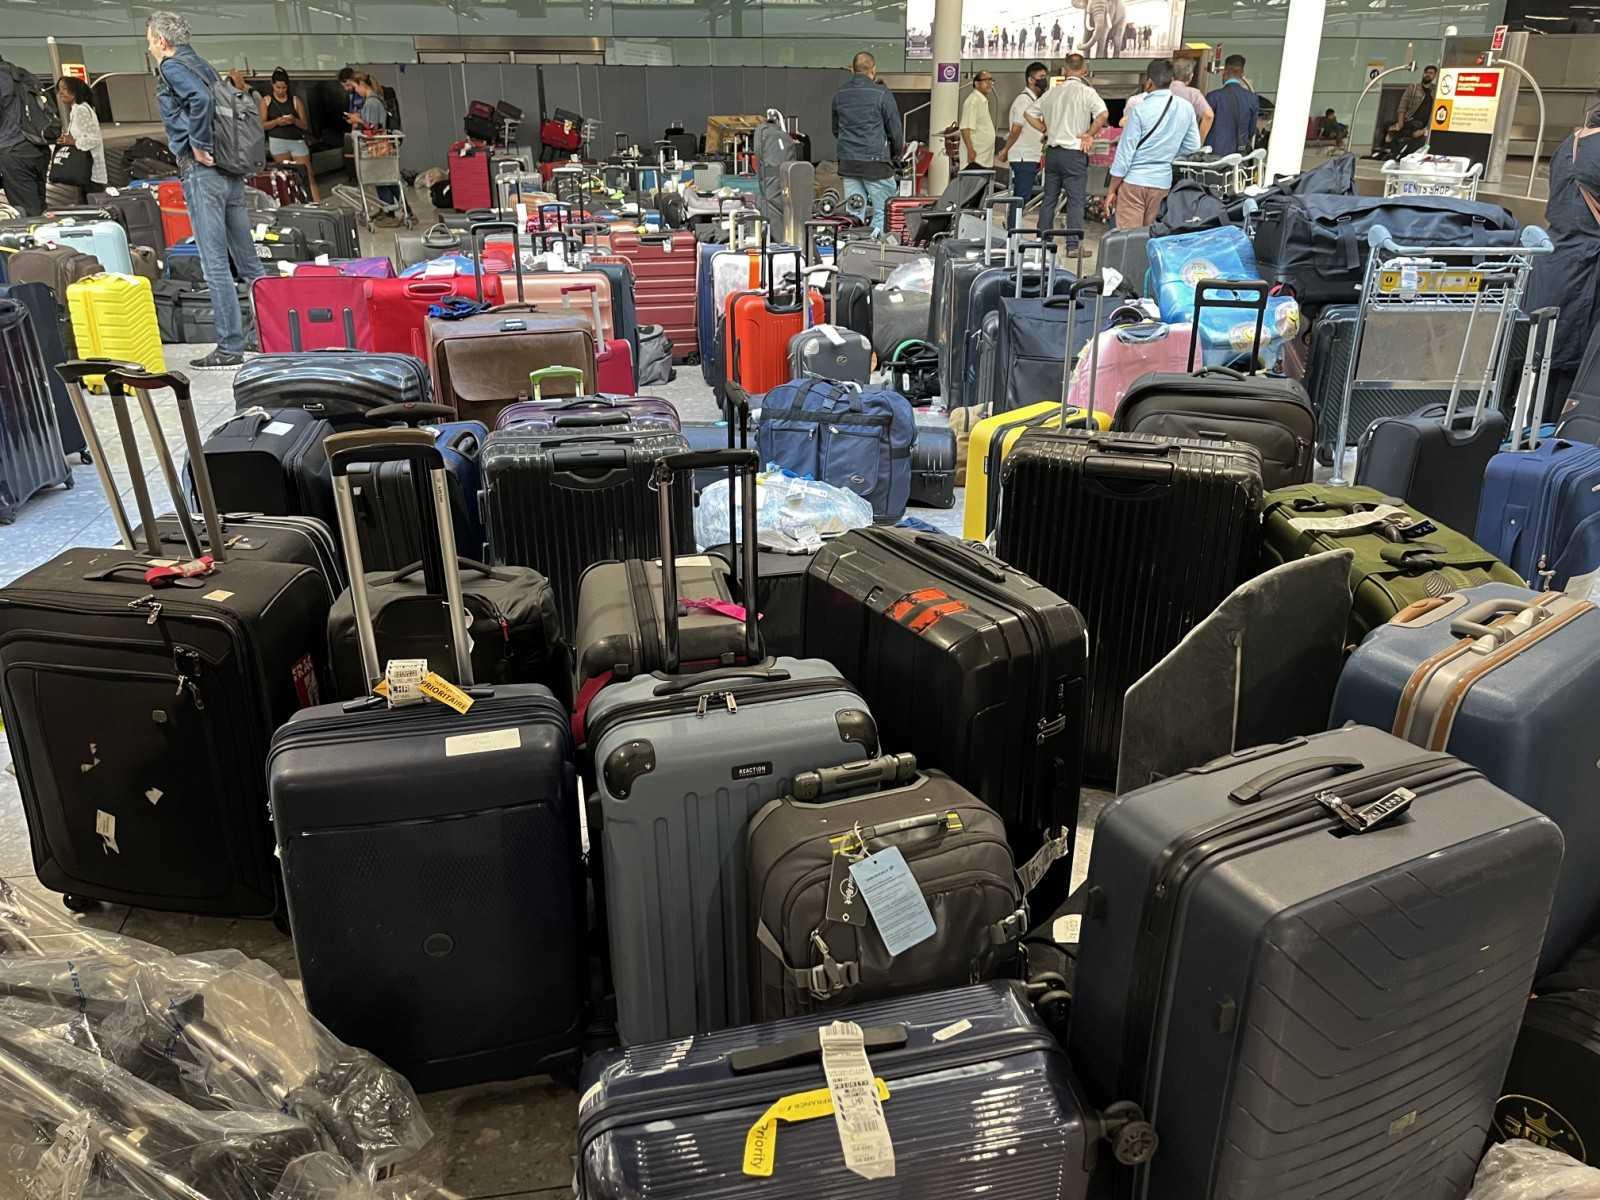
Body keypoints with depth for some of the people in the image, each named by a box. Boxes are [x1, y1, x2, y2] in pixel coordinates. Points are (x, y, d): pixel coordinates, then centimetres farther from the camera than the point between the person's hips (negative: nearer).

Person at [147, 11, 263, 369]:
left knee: (215, 264, -6)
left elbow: (200, 98, -24)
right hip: (233, 171, 8)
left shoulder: (171, 67, -4)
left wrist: (199, 146, -15)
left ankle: (230, 347, -5)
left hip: (201, 170, -8)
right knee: (248, 260, 10)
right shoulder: (203, 65, 19)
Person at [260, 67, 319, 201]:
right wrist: (276, 121, -15)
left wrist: (294, 120, -16)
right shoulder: (266, 101, 6)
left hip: (297, 141, 0)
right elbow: (262, 125, 2)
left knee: (309, 175, -7)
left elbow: (305, 125, 5)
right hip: (277, 141, 0)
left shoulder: (295, 100, 7)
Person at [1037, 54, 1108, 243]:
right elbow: (1102, 114, -21)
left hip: (1052, 151, 5)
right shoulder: (1087, 92, -7)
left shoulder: (1052, 92, 8)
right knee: (1075, 200, -2)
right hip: (1074, 153, -5)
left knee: (1049, 198, 12)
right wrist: (1089, 134, -9)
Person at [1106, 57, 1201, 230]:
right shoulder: (1186, 109, 2)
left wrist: (1111, 190, -3)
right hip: (1163, 182, 5)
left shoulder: (1140, 109, -10)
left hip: (1134, 182, -5)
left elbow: (1125, 152, -9)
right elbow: (1192, 146, 11)